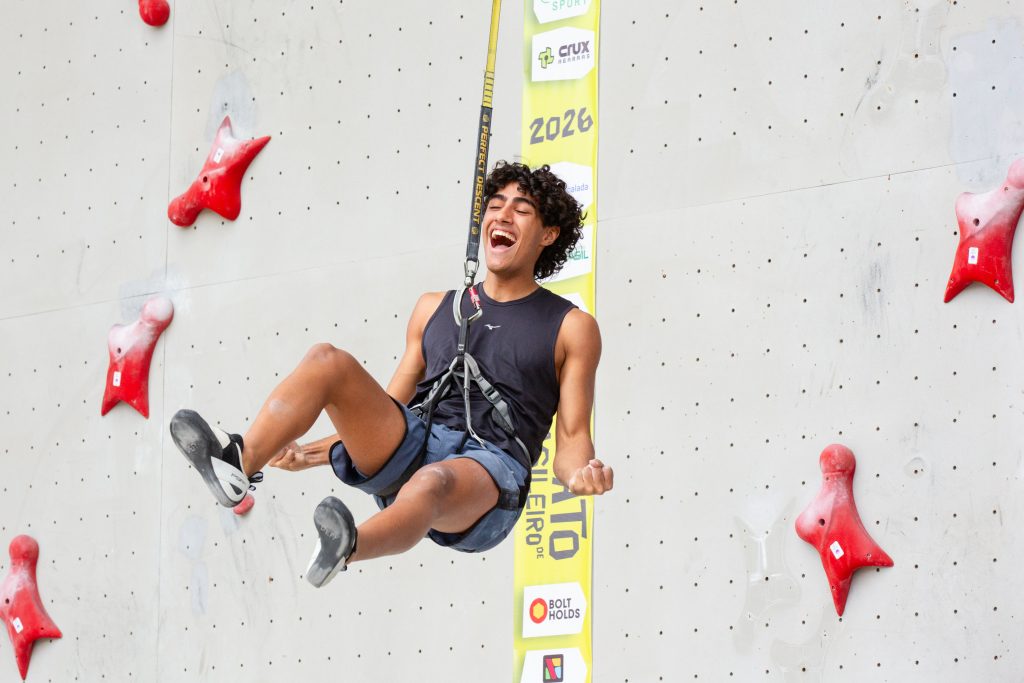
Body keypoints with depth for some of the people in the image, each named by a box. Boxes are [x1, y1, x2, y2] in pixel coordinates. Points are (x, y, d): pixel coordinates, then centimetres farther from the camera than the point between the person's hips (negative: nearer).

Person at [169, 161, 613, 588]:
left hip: (490, 464, -4)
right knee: (327, 361, -17)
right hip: (413, 442, 5)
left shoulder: (571, 327, 14)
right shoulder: (435, 308, 25)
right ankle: (239, 464, -38)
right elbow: (385, 411, 26)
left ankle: (343, 549, -69)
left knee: (432, 483, -40)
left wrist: (582, 474, -17)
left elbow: (571, 440, 7)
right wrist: (311, 452, 12)